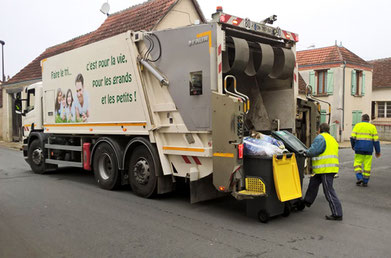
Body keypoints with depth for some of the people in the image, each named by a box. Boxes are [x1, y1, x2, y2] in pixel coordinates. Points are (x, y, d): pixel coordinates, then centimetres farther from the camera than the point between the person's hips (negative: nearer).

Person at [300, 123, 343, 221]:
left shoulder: (320, 137, -9)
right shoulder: (332, 139, 22)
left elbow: (313, 151, -19)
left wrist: (306, 152, 0)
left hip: (326, 169, -10)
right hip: (331, 167, 10)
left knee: (329, 191, -7)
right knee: (313, 182, 23)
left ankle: (337, 214, -4)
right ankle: (307, 201, 36)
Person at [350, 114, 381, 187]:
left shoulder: (357, 125, 4)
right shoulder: (372, 127, 6)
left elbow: (352, 137, -4)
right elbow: (376, 140, 2)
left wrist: (353, 146, 13)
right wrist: (378, 151, 7)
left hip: (359, 148, -1)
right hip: (369, 149, 1)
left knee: (357, 163, 10)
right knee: (367, 165, 7)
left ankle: (359, 178, -7)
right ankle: (365, 182, 10)